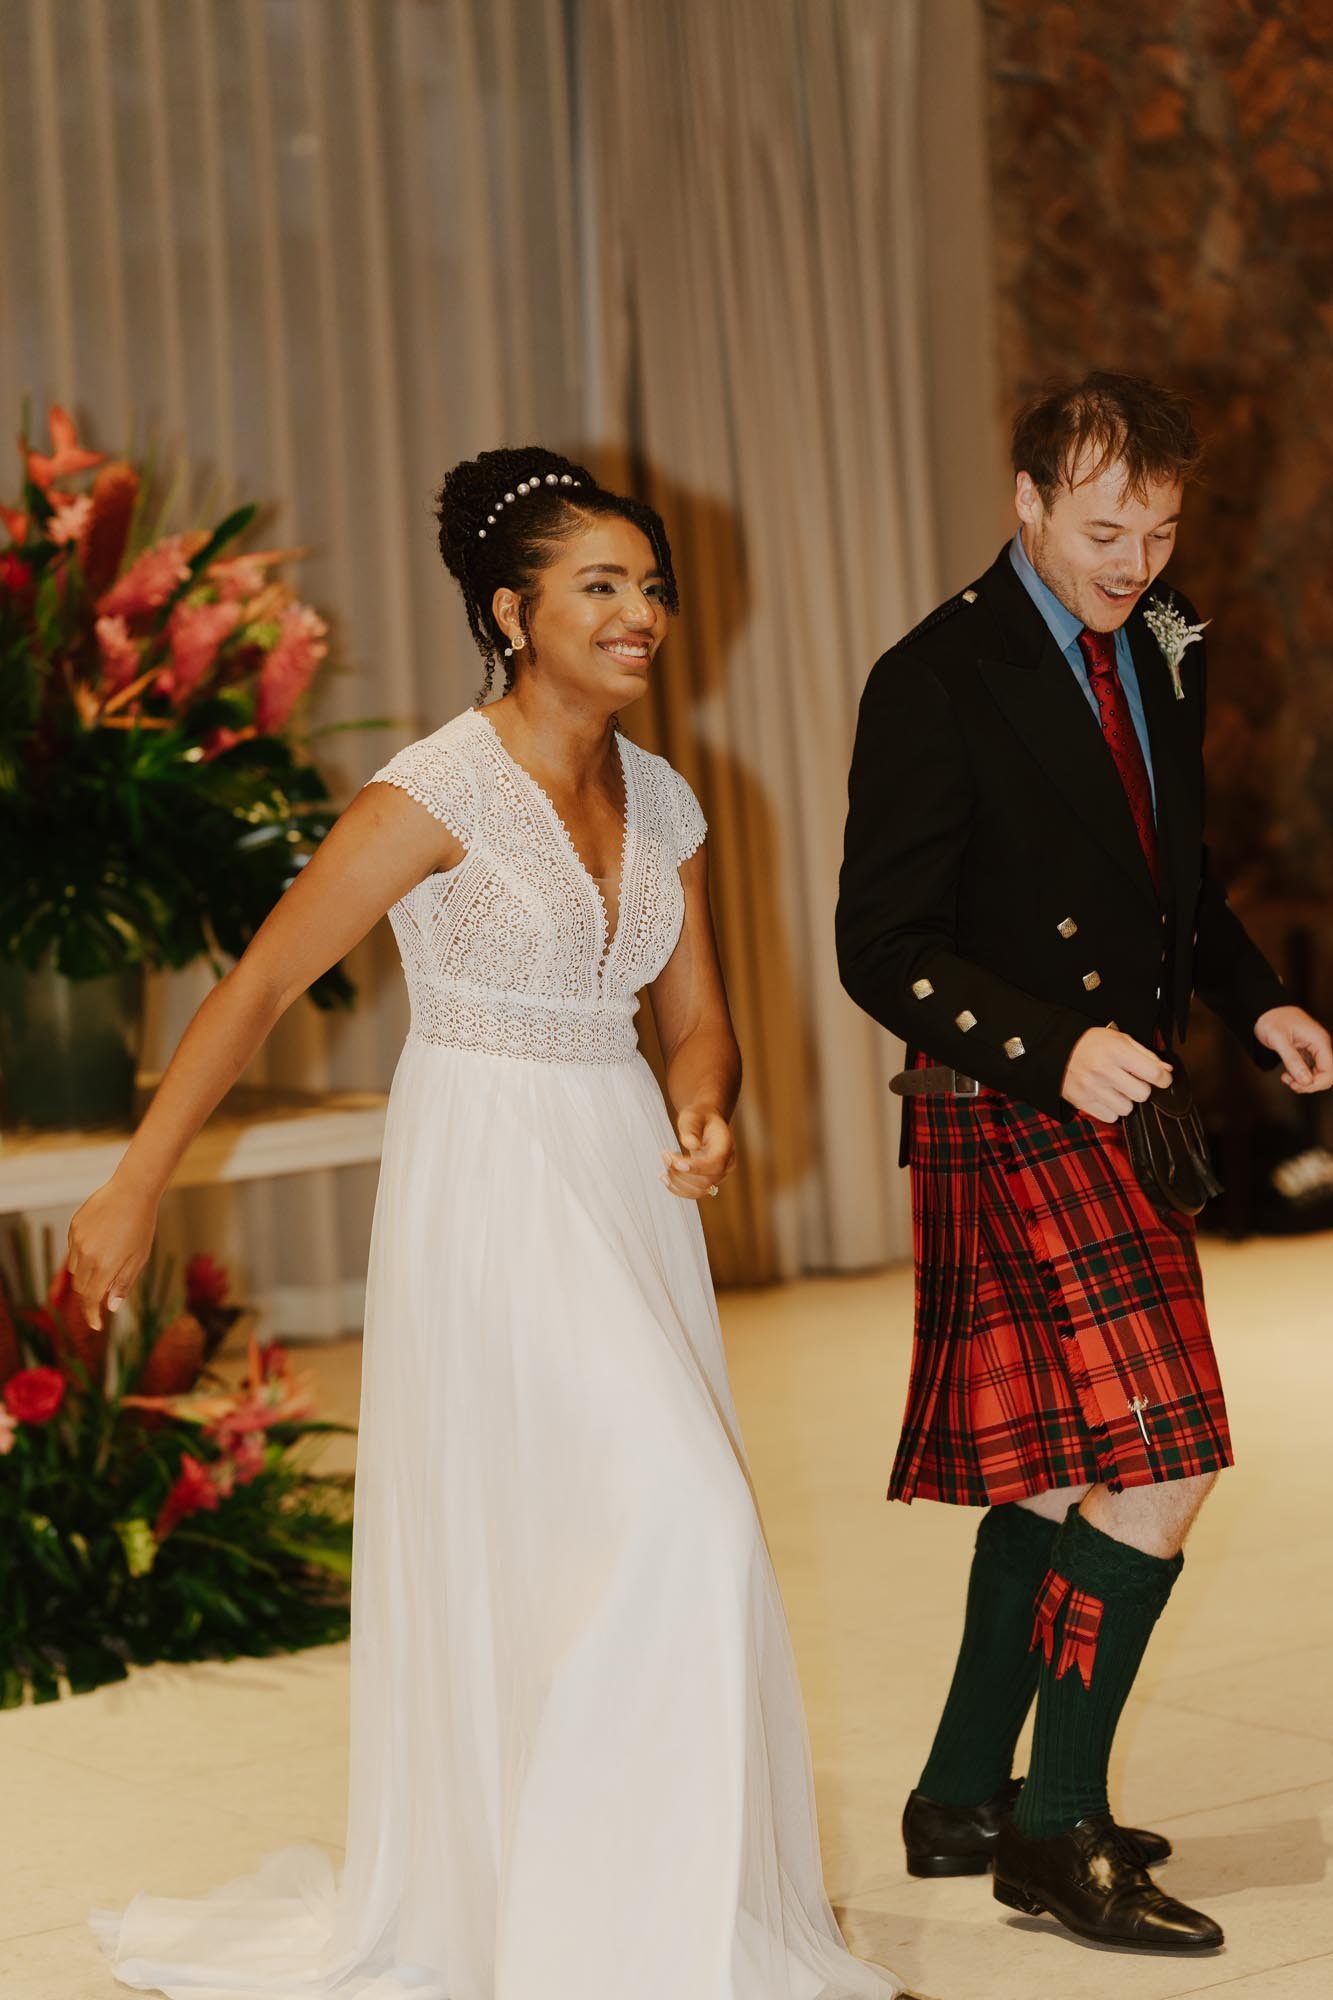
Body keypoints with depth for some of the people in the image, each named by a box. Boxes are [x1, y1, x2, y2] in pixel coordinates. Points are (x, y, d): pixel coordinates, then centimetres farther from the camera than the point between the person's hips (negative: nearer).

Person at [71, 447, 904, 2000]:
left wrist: (704, 1116, -9)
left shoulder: (663, 803, 7)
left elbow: (693, 1014, 15)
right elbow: (261, 983, -12)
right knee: (665, 1524, -12)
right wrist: (136, 1188, -14)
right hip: (488, 1186, -7)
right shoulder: (442, 789, -13)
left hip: (625, 1187, 7)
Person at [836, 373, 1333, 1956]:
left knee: (1060, 1469, 15)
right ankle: (1059, 1827, -3)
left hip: (1116, 1111, 8)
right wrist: (1053, 1050, -27)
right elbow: (882, 947, -15)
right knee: (1156, 1464, -14)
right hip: (1011, 1118, -8)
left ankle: (963, 1797, 27)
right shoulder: (936, 683, -13)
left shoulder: (1161, 655, 11)